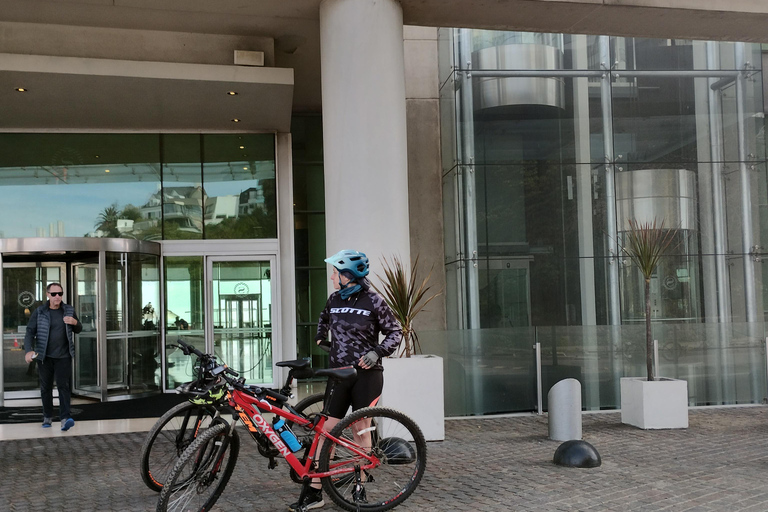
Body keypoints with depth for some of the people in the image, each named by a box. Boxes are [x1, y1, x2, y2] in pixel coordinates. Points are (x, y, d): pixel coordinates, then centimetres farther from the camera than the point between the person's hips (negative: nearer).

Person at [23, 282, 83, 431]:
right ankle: (47, 416, 24)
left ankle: (65, 418, -18)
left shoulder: (69, 310, 5)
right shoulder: (39, 312, -2)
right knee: (46, 387, 10)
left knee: (63, 386, -10)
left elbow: (78, 330, 15)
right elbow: (30, 333, -6)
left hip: (63, 357, 0)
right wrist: (29, 350, -23)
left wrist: (75, 322, -9)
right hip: (45, 357, 0)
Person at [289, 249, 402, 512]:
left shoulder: (373, 301, -8)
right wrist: (320, 337, 14)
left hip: (367, 374, -4)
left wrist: (377, 352, -16)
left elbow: (395, 333, -2)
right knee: (327, 430, 0)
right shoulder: (335, 300, 6)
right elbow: (324, 319, 29)